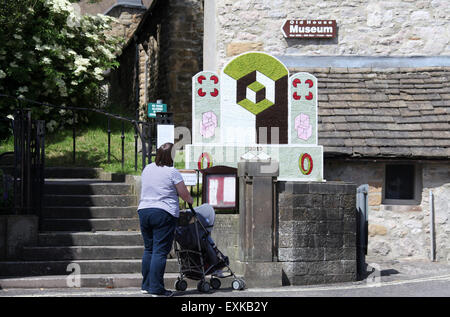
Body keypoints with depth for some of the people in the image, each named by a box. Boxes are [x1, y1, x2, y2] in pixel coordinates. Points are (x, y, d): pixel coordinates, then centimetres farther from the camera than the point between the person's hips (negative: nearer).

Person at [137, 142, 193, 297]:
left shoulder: (147, 169, 11)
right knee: (160, 252, -5)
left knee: (148, 249, 15)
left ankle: (146, 285, 19)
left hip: (143, 210, 7)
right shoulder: (172, 172, -8)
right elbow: (184, 194, -2)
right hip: (164, 214, -7)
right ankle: (156, 288, -6)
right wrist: (190, 201, 17)